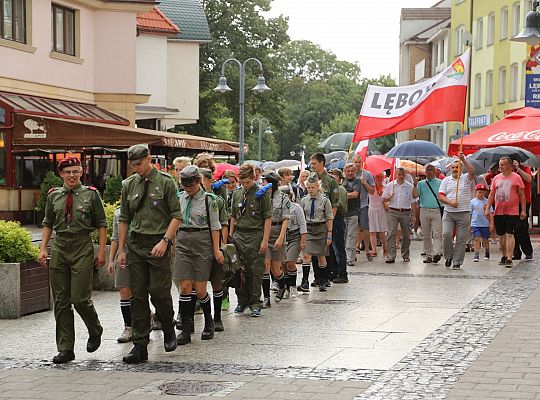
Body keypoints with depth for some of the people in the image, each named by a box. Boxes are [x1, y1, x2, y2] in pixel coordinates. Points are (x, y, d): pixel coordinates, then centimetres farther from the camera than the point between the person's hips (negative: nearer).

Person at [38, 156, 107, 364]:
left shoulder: (91, 194, 1)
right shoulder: (54, 196, 10)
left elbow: (101, 224, 3)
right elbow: (48, 224, 16)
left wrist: (102, 252, -2)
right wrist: (42, 249, 7)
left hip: (82, 249, -4)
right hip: (59, 249, 4)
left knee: (80, 298, -9)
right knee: (61, 301, 4)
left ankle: (95, 332, 21)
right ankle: (65, 349, 10)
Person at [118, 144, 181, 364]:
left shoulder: (165, 182, -4)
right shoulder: (129, 185, 9)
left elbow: (177, 215, -6)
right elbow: (124, 219, 15)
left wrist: (165, 240, -17)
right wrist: (121, 250, 10)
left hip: (158, 244, -4)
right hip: (135, 244, 4)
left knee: (159, 292, -7)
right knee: (138, 295, 2)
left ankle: (169, 331, 21)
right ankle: (140, 346, 5)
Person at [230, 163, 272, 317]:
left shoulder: (262, 193, -5)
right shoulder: (237, 194, 10)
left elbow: (268, 218, -6)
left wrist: (265, 240, -12)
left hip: (255, 235, -5)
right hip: (239, 235, 5)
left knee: (255, 271, -1)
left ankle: (255, 303, 6)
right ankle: (242, 301, 19)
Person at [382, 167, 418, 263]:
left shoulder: (409, 186, 4)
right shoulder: (390, 185, 7)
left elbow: (415, 196, -9)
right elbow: (384, 198, 10)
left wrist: (415, 186, -17)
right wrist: (390, 197, -10)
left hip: (405, 212, 1)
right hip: (393, 212, 0)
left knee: (406, 235, 8)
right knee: (391, 234, -10)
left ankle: (405, 255, 22)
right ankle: (391, 256, -13)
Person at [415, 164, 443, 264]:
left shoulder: (440, 183, 10)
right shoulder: (421, 184, 14)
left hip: (437, 211, -2)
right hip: (424, 211, 2)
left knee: (437, 234, -12)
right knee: (426, 235, 5)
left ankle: (436, 253, -23)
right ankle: (428, 255, 10)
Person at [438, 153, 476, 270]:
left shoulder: (466, 178, 5)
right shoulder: (446, 180, 11)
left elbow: (472, 171, -18)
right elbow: (440, 196, 3)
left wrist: (463, 159, -24)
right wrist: (450, 203, -13)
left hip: (464, 213, -1)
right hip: (449, 213, 1)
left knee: (461, 239, -1)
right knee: (446, 234, -14)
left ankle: (457, 262, 5)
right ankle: (448, 257, 8)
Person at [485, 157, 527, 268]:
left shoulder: (516, 177, -2)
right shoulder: (496, 178, 10)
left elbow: (522, 195, 0)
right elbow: (491, 195, 13)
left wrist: (523, 210, -4)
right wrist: (487, 209, 6)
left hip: (512, 212, -4)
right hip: (498, 212, 4)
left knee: (509, 234, -10)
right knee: (502, 235, 11)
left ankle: (509, 259, -12)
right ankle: (504, 256, 26)